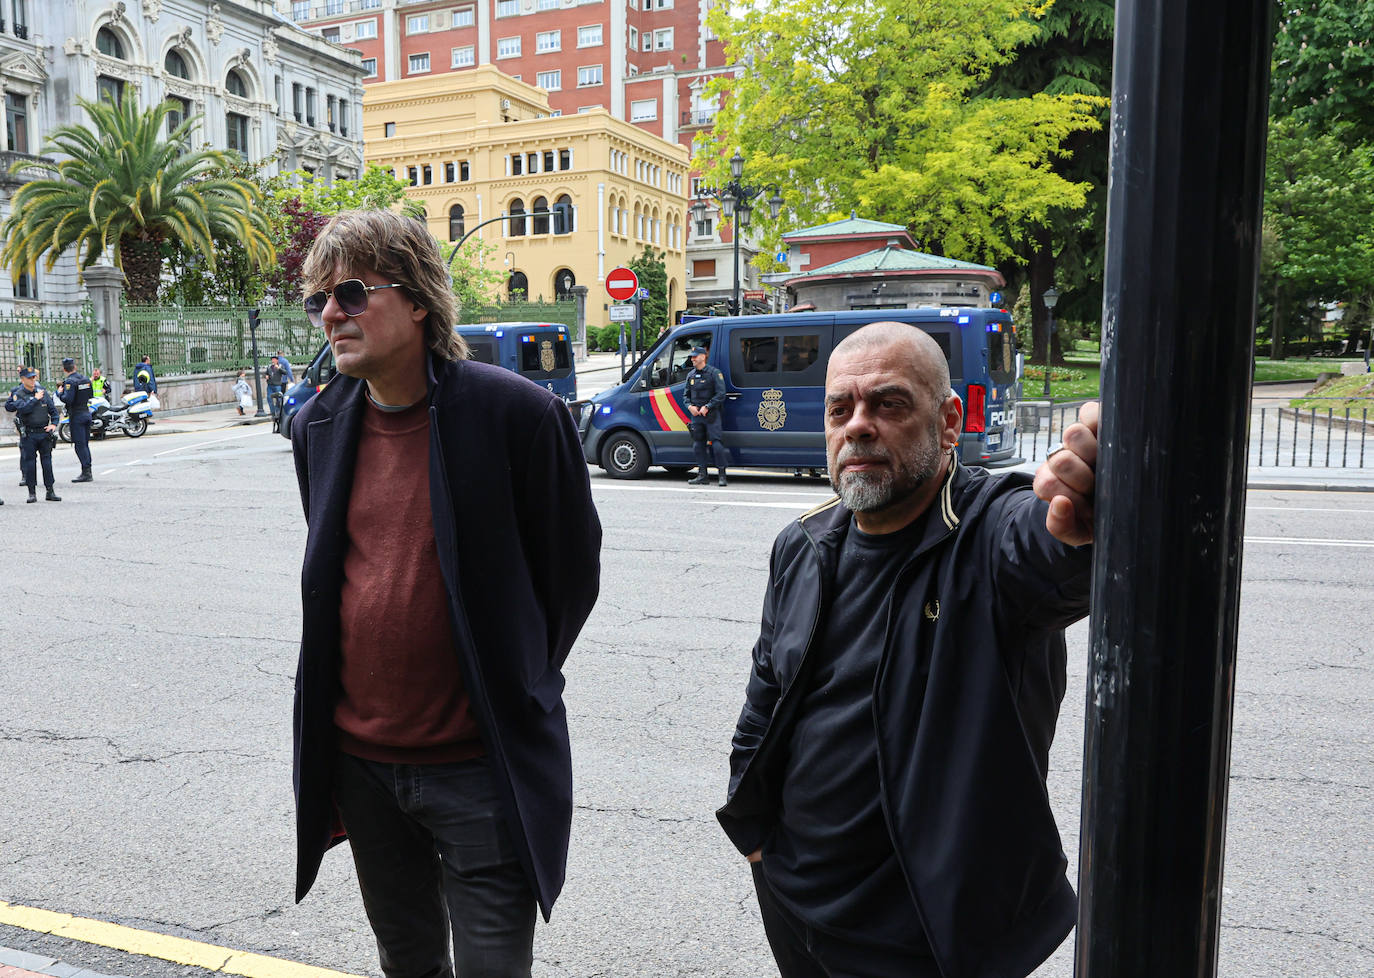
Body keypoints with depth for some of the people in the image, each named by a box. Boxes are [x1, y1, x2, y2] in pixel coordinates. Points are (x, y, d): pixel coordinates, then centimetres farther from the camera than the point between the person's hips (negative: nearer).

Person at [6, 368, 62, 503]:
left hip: (44, 432, 3)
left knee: (47, 461, 3)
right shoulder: (18, 395, -3)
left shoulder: (42, 392, 8)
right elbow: (23, 408, -22)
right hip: (28, 435, -3)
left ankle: (50, 491, 8)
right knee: (29, 462, 0)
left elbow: (53, 410, 10)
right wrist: (35, 399, -16)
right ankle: (32, 493, 6)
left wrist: (54, 424, -3)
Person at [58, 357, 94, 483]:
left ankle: (86, 473, -9)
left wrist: (60, 393, -6)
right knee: (85, 444, 12)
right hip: (87, 413, 7)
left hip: (76, 416, -7)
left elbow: (68, 399, -22)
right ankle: (87, 472, 14)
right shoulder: (85, 378, 10)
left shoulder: (70, 381, -14)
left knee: (80, 445, -6)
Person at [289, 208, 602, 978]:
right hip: (358, 758, 6)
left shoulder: (518, 412, -15)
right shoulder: (318, 427, 3)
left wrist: (512, 692, 4)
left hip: (479, 768, -5)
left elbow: (572, 572, -5)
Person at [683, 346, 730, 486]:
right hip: (696, 415, 6)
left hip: (711, 414, -6)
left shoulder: (714, 373, -5)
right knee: (698, 445, 6)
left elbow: (721, 394, -10)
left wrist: (707, 407, -16)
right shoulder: (690, 375, 14)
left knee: (717, 444, -10)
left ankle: (722, 475, -5)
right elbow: (687, 394, 21)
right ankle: (702, 476, 12)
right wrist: (690, 406, 1)